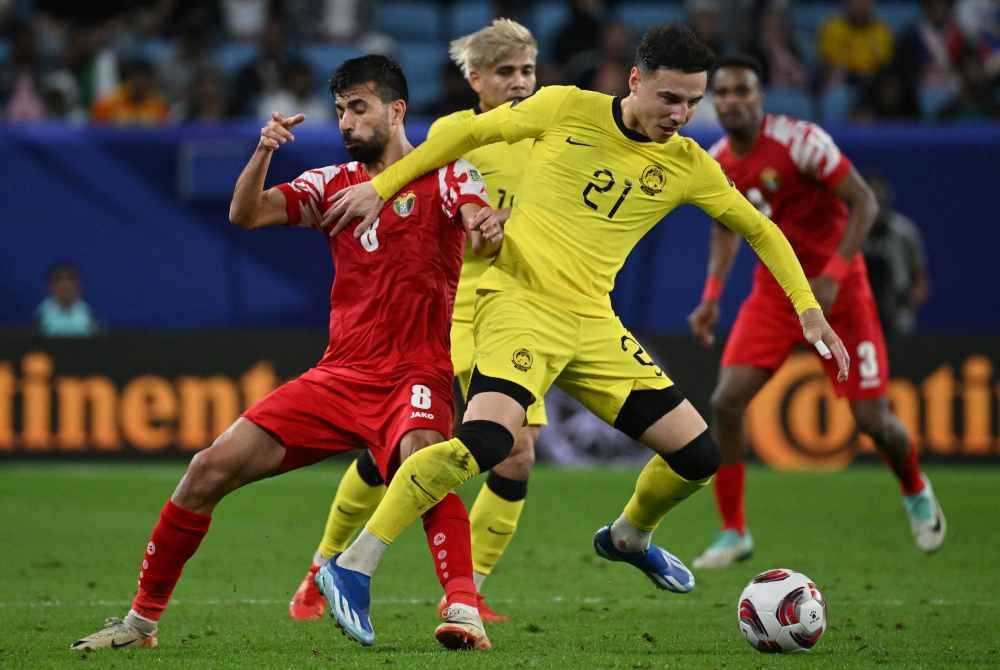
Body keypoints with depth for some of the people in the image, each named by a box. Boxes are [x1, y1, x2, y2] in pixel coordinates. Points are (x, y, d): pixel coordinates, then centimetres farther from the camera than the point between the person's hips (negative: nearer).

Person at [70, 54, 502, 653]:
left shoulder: (445, 174, -1)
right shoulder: (334, 183, 12)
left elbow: (484, 227, -19)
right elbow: (246, 215, 2)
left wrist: (488, 231, -44)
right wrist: (264, 151, -16)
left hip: (415, 374, -5)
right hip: (341, 375, 5)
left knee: (420, 456, -39)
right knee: (212, 468, -3)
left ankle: (464, 610, -45)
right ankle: (143, 619, 10)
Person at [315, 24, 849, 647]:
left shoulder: (689, 166, 5)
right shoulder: (567, 109, -5)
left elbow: (760, 229, 18)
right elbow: (470, 133, 6)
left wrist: (808, 307, 9)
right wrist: (381, 187, 4)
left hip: (593, 324, 5)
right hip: (520, 304, -5)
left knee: (699, 455, 2)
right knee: (487, 438, -32)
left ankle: (629, 537, 36)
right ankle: (354, 568, -23)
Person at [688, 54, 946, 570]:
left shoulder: (799, 141, -21)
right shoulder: (715, 165, -1)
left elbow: (864, 201, -19)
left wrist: (833, 275, -27)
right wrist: (712, 295, 3)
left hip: (837, 289, -5)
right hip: (774, 291, 5)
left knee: (872, 419, -3)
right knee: (726, 402, -12)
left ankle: (916, 493, 31)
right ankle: (733, 533, -1)